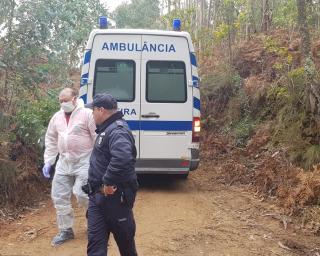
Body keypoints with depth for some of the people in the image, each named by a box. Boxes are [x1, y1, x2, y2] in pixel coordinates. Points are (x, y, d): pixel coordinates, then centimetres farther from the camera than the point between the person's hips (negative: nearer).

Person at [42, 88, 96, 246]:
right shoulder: (57, 117, 9)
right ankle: (65, 230, 24)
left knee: (82, 194, -10)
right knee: (59, 196, 8)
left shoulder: (87, 114, -11)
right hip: (64, 163, 7)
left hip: (84, 162, -7)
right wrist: (48, 162, 11)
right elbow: (51, 141, 16)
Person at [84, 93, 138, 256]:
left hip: (115, 196, -10)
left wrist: (108, 182, -29)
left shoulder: (117, 130, -20)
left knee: (124, 238, 11)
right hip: (98, 195, 10)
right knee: (95, 241, 8)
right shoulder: (107, 129, 15)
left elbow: (122, 158, -39)